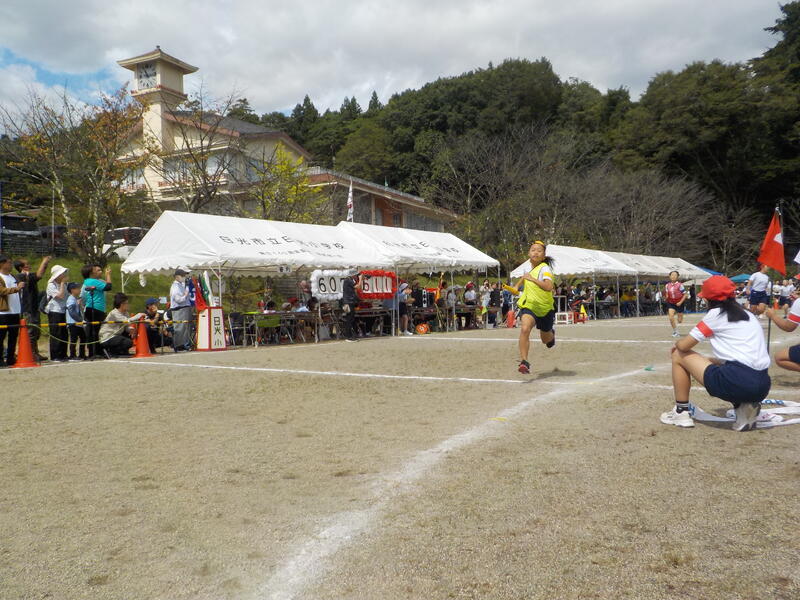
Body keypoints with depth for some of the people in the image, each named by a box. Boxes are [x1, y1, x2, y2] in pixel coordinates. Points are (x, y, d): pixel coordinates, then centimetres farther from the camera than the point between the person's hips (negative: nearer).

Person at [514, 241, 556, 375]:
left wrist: (533, 279, -39)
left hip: (545, 308, -3)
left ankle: (551, 333, 56)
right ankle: (524, 362, -29)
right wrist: (518, 284, 28)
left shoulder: (545, 268, -19)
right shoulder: (533, 267, 2)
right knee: (524, 329, -29)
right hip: (529, 305, 3)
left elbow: (549, 287, -37)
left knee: (546, 340, 17)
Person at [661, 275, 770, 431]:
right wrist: (708, 360, 33)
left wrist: (677, 343, 26)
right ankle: (743, 407, 11)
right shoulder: (749, 315, 21)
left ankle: (681, 412, 15)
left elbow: (684, 346, 2)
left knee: (678, 355, 11)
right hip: (762, 386, 7)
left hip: (737, 382, -7)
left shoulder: (716, 314, 2)